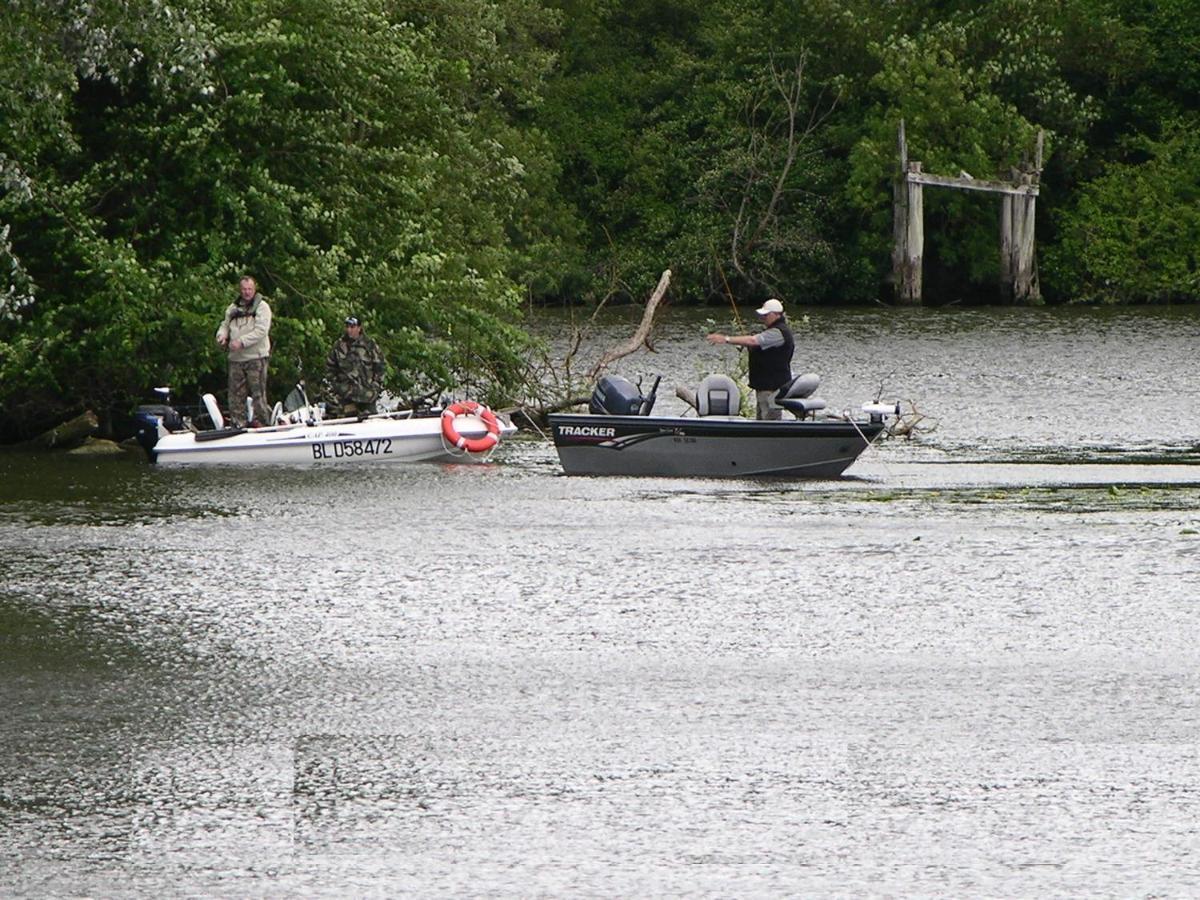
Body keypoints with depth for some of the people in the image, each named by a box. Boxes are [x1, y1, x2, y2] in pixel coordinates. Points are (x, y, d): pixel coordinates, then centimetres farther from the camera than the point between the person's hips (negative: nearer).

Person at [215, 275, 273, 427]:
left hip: (256, 357, -5)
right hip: (236, 358, 5)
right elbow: (225, 325, 22)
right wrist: (222, 335, -2)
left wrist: (241, 342, -18)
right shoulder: (233, 308, 16)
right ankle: (237, 422, 9)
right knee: (236, 393, 4)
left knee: (258, 392, -6)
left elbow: (261, 331, -11)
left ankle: (260, 420, -1)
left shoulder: (262, 306, -1)